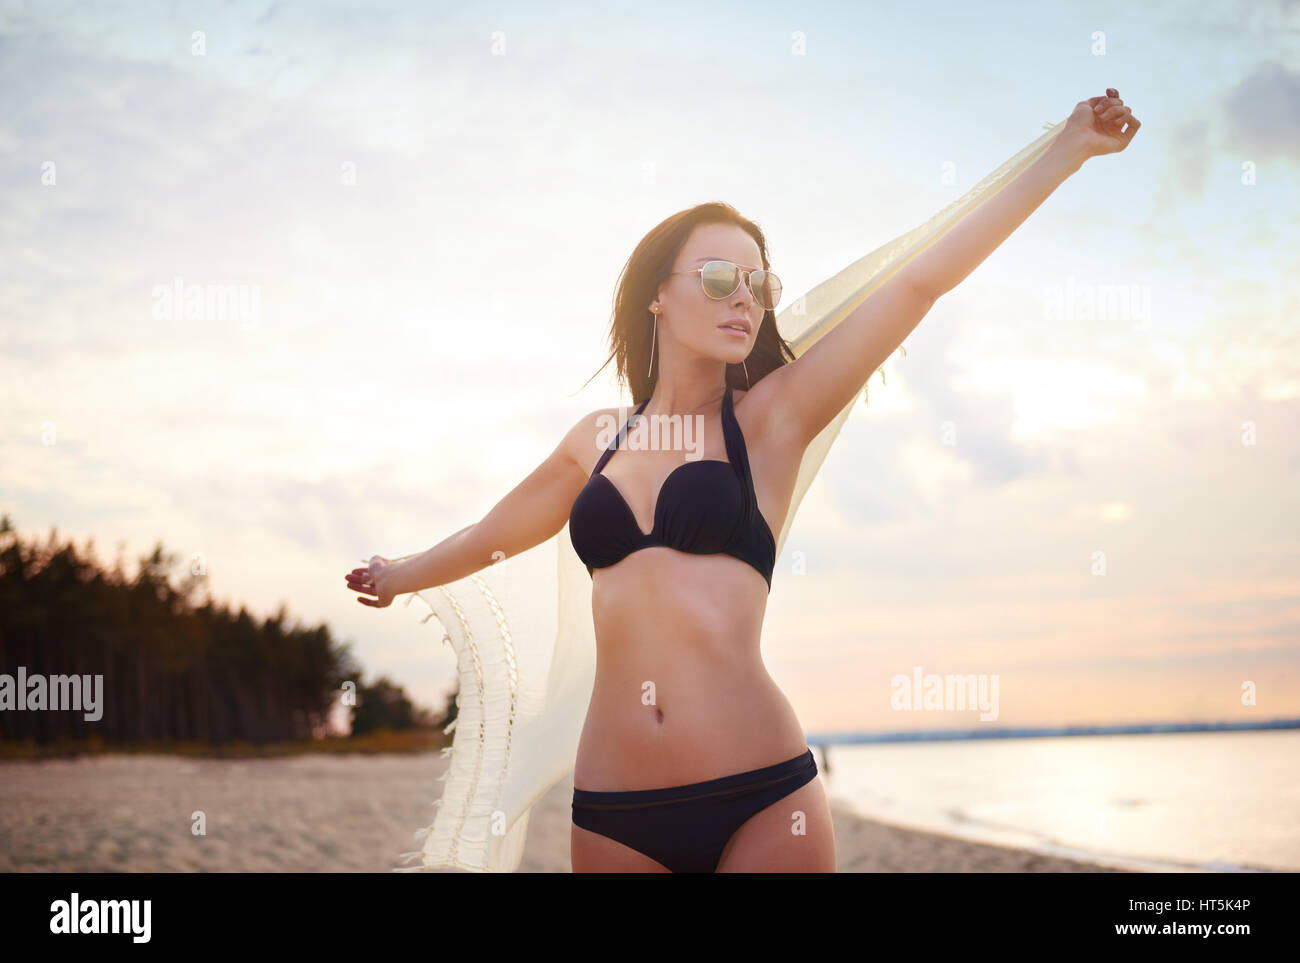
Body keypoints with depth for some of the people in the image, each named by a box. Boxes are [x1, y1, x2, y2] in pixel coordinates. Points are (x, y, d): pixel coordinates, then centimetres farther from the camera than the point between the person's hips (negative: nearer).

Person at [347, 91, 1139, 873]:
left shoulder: (770, 419, 4)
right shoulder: (599, 440, 13)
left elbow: (918, 282, -1)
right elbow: (498, 531, 32)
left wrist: (1067, 148, -4)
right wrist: (403, 575, 48)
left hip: (761, 798, -2)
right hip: (613, 813, 3)